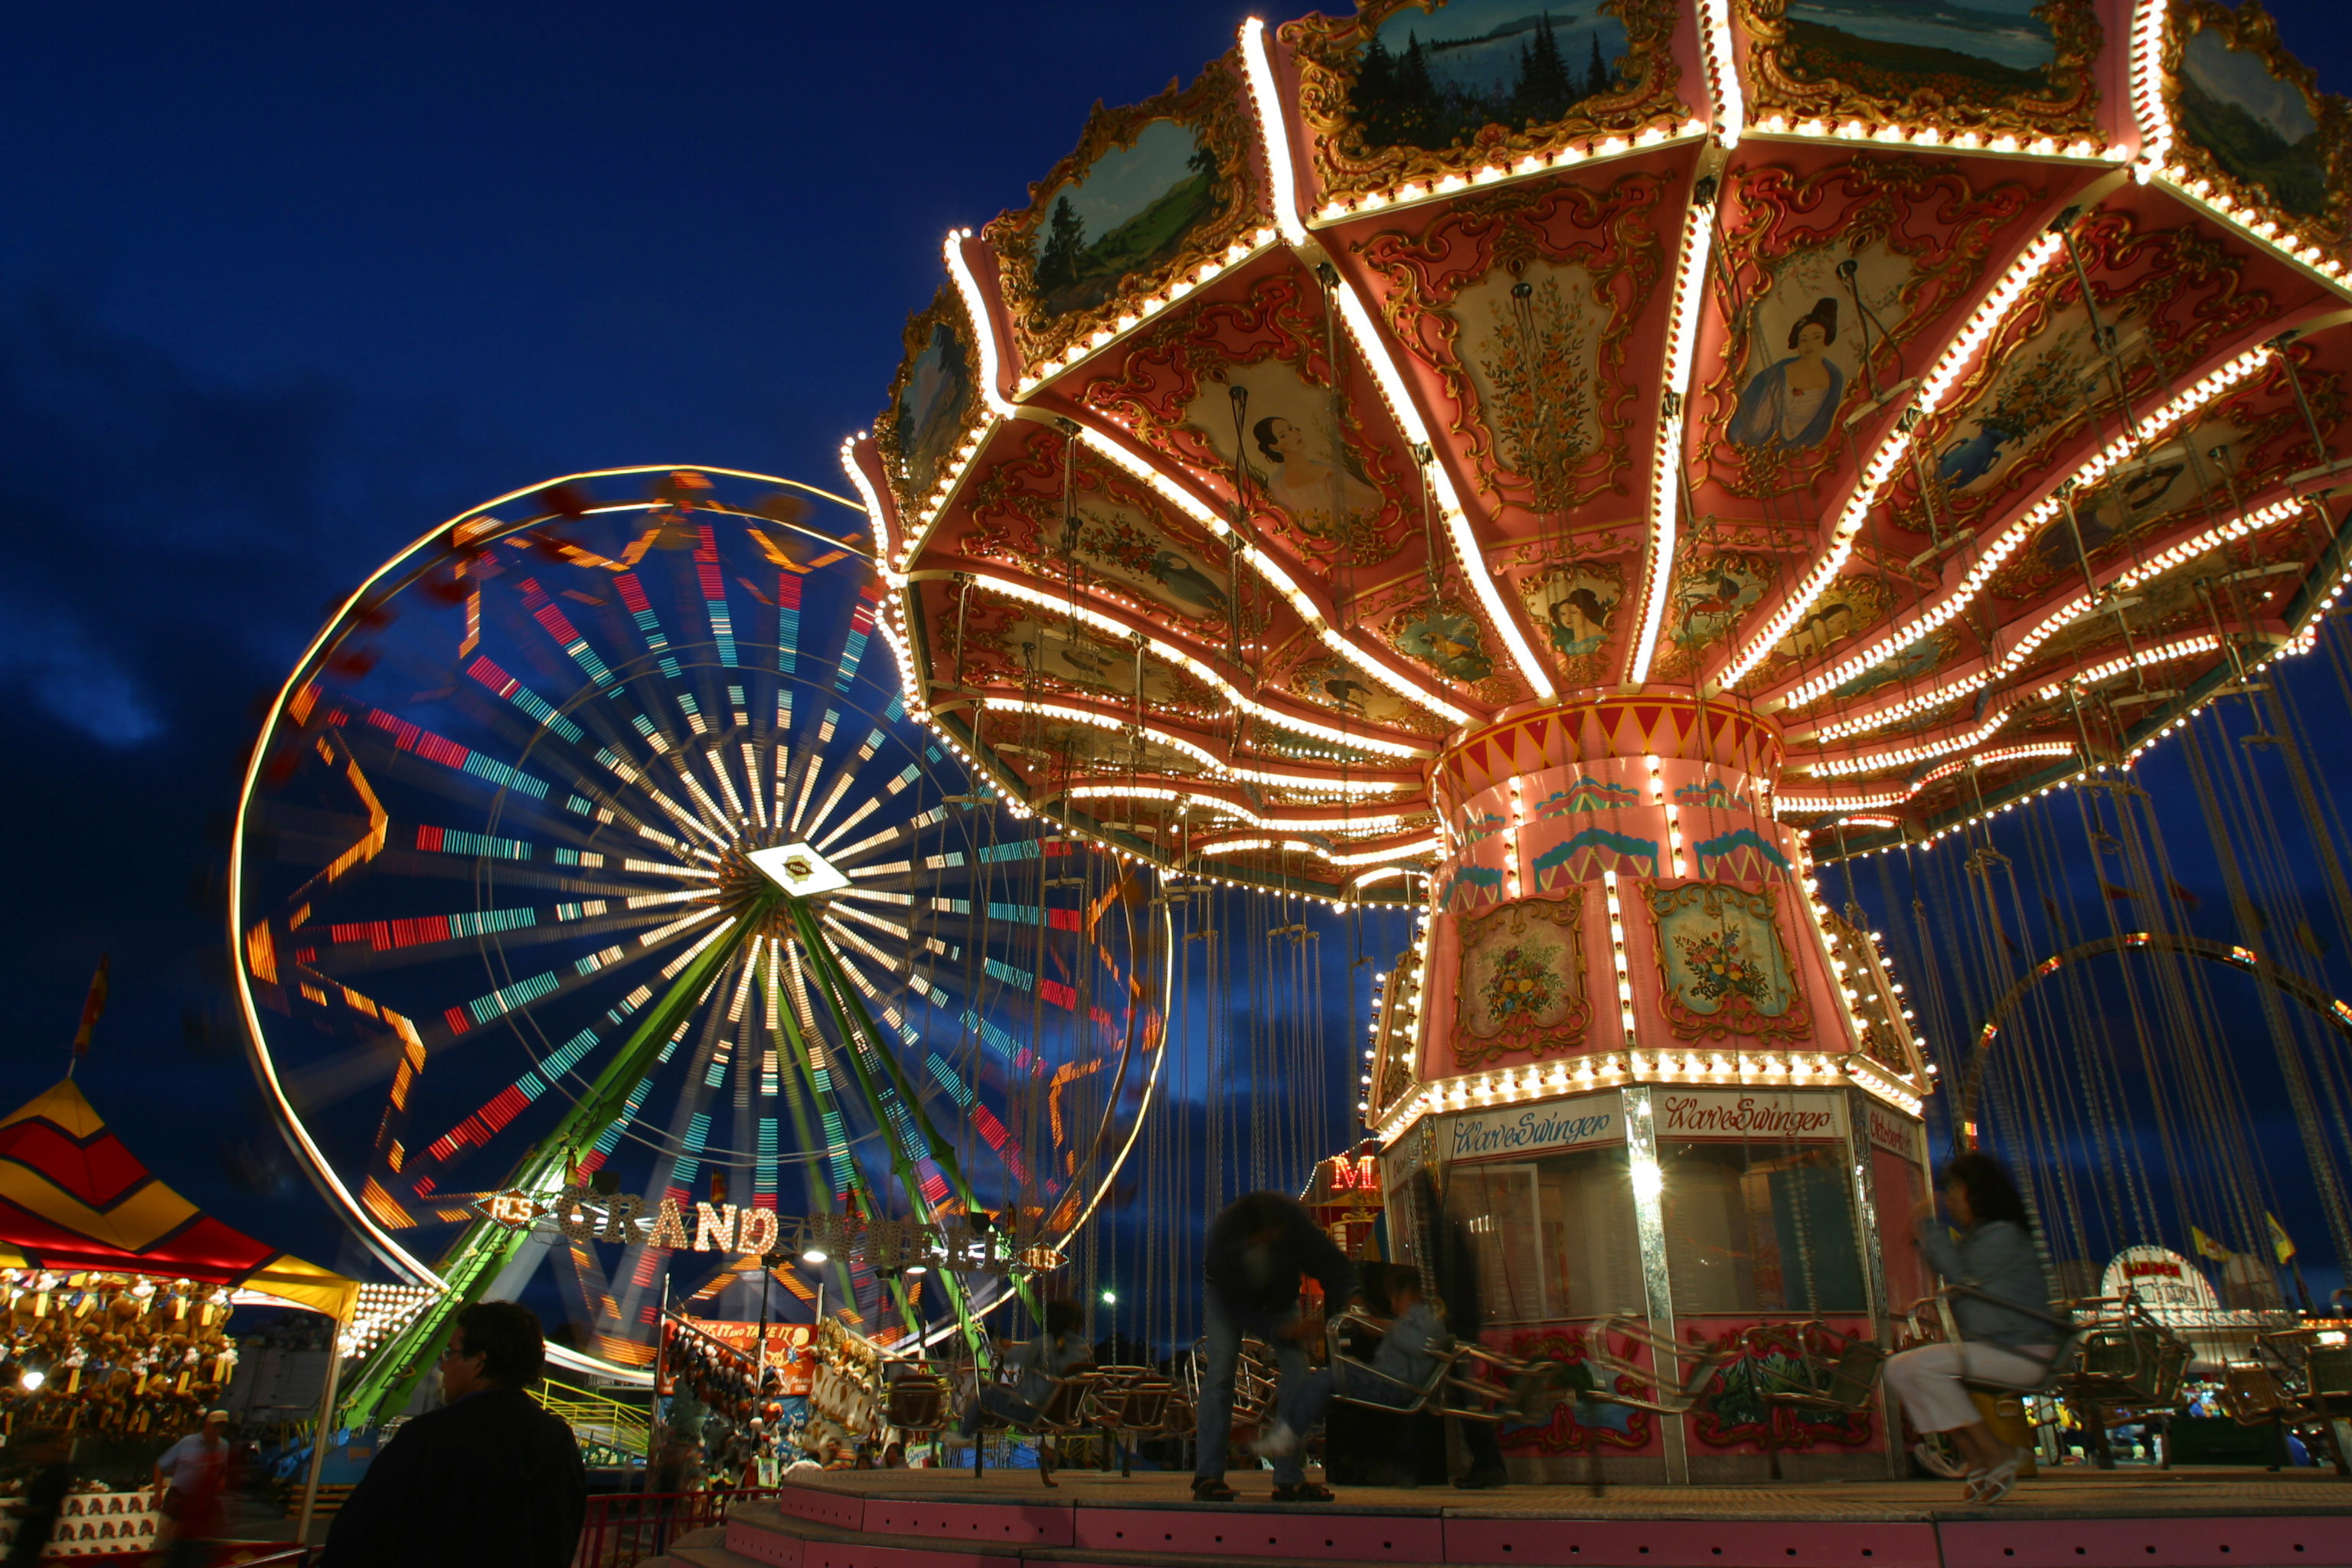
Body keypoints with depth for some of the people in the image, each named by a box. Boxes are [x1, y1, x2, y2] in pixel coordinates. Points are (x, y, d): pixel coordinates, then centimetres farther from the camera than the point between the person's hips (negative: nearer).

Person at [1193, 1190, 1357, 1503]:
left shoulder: (1294, 1222, -36)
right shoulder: (1221, 1239, -39)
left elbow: (1334, 1264, -23)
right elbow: (1235, 1306, -30)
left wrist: (1347, 1297, -41)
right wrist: (1277, 1329, -40)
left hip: (1279, 1299, 2)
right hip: (1230, 1300, -2)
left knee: (1297, 1371, -12)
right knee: (1220, 1371, -18)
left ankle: (1289, 1479, -5)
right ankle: (1207, 1476, -11)